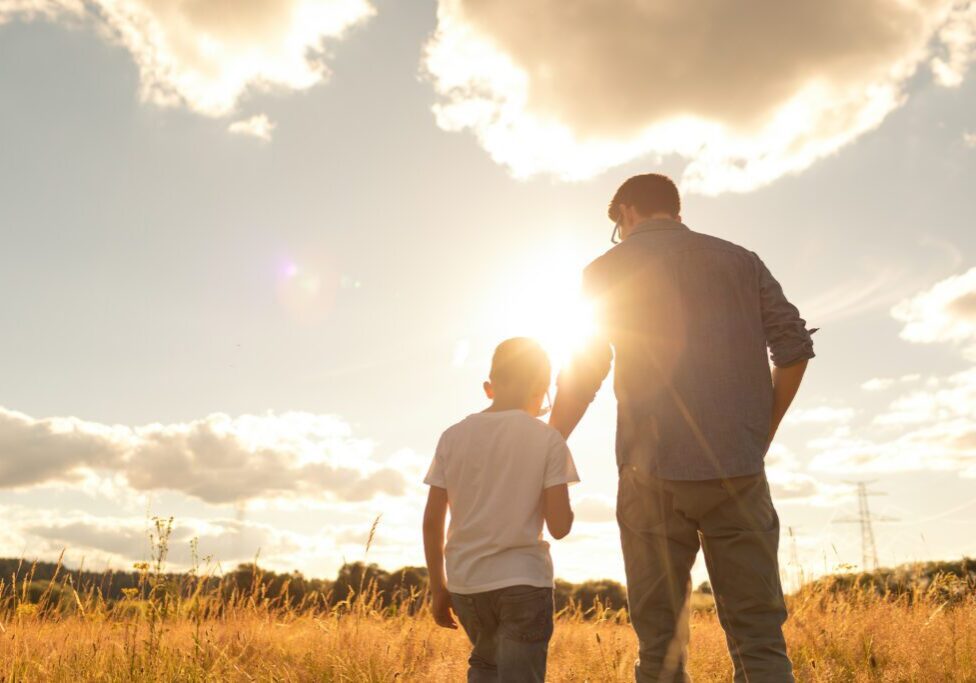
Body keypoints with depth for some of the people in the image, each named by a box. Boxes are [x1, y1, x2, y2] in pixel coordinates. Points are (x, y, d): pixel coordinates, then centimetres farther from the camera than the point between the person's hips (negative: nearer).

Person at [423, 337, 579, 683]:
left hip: (465, 581, 4)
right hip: (523, 580, -4)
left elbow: (432, 521, 2)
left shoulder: (453, 436, 2)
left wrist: (438, 588, 11)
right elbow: (560, 526, -9)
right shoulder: (548, 439, -6)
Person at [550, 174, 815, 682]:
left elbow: (583, 373, 2)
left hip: (654, 472, -1)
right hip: (738, 469, 2)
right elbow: (794, 346, 6)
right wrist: (762, 434, 14)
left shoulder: (608, 269, 6)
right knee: (759, 638, 7)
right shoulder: (739, 260, 14)